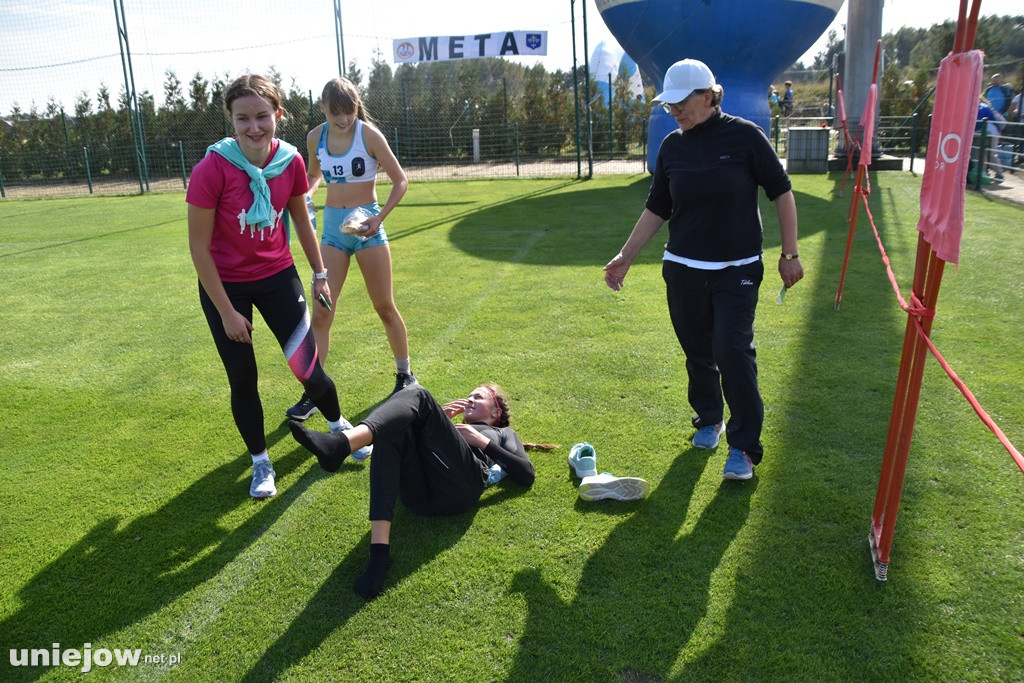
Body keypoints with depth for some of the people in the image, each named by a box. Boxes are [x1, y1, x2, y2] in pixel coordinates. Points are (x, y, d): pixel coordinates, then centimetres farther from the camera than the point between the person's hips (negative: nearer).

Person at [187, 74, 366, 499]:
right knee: (242, 379, 5)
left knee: (307, 366, 0)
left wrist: (320, 274, 9)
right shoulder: (212, 169, -23)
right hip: (224, 284, -2)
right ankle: (260, 462, 28)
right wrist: (227, 312, -14)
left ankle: (339, 426, 30)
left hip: (277, 275, 2)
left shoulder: (290, 161, -11)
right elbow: (199, 247, -16)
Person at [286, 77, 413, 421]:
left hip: (366, 223, -3)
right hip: (332, 225, 3)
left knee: (385, 307, 6)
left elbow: (401, 181, -8)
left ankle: (404, 374, 27)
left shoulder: (369, 134, -11)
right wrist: (306, 194, -3)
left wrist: (379, 218, -20)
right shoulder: (315, 137, 1)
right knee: (321, 313, -1)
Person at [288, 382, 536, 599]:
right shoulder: (454, 430, 43)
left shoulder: (503, 433, 33)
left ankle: (339, 445, -45)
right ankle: (379, 553, -36)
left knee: (416, 394, -15)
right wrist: (437, 418, 17)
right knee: (391, 429, -25)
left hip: (460, 487, -4)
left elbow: (527, 475, 14)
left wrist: (482, 441, 9)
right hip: (420, 495, 4)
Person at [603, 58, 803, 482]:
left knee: (733, 351, -11)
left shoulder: (744, 136, -6)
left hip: (737, 271, -3)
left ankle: (745, 446, 1)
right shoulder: (672, 146, 4)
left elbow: (781, 192, -1)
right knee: (698, 352, 11)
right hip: (683, 270, 4)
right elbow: (656, 210, 10)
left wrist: (789, 253, -2)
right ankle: (709, 419, 34)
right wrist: (625, 257, 6)